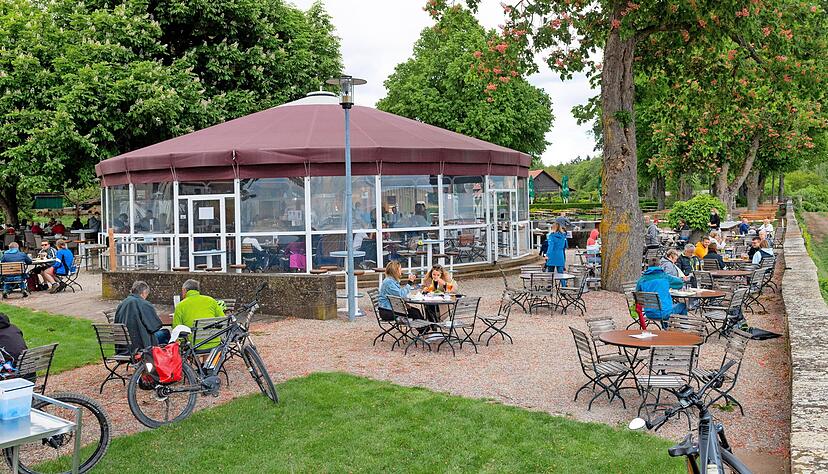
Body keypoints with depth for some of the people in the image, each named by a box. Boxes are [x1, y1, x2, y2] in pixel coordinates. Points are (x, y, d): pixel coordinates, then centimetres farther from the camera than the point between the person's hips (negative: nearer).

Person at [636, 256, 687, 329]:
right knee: (683, 306, 24)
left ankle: (665, 328, 48)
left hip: (649, 314, 3)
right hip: (664, 314, -3)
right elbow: (681, 282, 11)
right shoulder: (664, 277, -4)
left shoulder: (642, 279, -3)